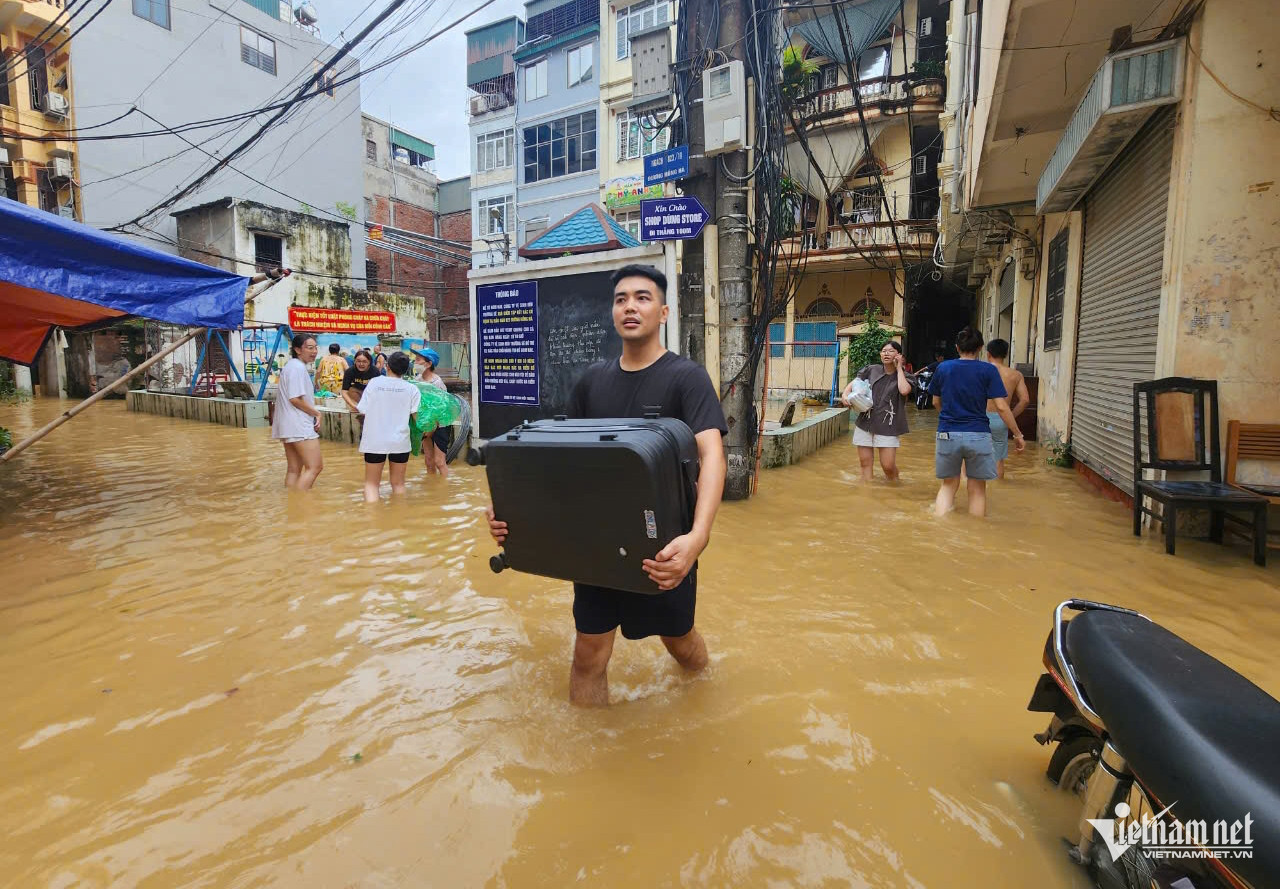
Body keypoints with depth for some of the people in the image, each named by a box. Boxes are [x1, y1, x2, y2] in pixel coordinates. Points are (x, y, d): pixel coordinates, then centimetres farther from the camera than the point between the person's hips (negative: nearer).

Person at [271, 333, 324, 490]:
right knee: (315, 466, -10)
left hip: (290, 426, 11)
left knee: (293, 469, 11)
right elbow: (295, 399, -20)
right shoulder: (298, 367, -13)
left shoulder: (290, 365, 19)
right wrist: (317, 413, -9)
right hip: (299, 425, -11)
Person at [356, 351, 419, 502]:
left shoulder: (374, 382, -2)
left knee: (371, 483, 11)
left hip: (374, 440, 0)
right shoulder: (411, 388, -4)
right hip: (400, 441, 0)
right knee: (398, 483, 15)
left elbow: (363, 410, -1)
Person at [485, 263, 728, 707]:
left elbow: (711, 454, -25)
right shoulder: (593, 379, 3)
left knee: (678, 639, 20)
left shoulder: (686, 377, -12)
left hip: (663, 545, -3)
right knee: (588, 654, 7)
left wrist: (697, 536, -42)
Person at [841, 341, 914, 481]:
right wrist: (846, 393, -17)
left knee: (888, 466, -2)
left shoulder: (905, 376, 2)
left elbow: (904, 390, -18)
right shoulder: (871, 370, 8)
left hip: (887, 427, -2)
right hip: (865, 423, 2)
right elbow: (853, 383, 6)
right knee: (865, 463, 6)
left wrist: (899, 368, -6)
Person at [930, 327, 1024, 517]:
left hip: (947, 434, 2)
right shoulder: (988, 370, -3)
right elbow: (1001, 407, -7)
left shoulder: (943, 368, 5)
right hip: (978, 435, -2)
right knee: (977, 489, 11)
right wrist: (1018, 434, 2)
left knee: (948, 485, 15)